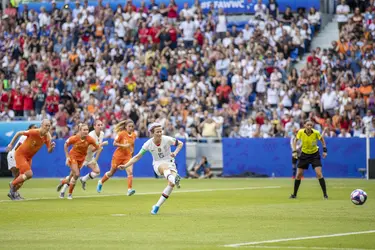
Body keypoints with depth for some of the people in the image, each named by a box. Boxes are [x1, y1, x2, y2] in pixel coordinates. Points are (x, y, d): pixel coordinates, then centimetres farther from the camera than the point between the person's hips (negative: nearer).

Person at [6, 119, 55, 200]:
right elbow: (19, 133, -13)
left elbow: (49, 151, -4)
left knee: (23, 177, 12)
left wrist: (51, 147, -27)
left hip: (29, 157, 7)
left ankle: (12, 192, 31)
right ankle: (13, 184, 3)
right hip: (20, 154, -7)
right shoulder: (33, 132, -26)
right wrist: (11, 144, -8)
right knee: (29, 174, -19)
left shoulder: (47, 137, -9)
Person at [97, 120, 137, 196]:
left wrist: (132, 151, 12)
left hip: (128, 156, 3)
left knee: (130, 172, -20)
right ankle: (100, 182, 39)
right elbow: (114, 143, -15)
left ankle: (129, 189, -24)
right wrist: (124, 145, -27)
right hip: (118, 155, -3)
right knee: (112, 172, 13)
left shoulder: (134, 135, 2)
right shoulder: (121, 133, -13)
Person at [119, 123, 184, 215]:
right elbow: (137, 157, -3)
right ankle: (174, 178, -76)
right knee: (165, 167, -40)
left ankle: (157, 206, -15)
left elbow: (180, 143, 5)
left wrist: (175, 153, -13)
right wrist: (125, 166, -12)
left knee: (171, 183, -27)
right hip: (158, 165, -1)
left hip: (170, 163, 1)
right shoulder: (148, 144, -10)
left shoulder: (167, 139, -11)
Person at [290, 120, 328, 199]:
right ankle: (294, 194, 16)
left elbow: (322, 139, 1)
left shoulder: (316, 133, -20)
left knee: (319, 174, -16)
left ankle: (325, 194, -7)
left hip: (315, 154, -2)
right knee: (298, 175, 0)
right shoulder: (301, 132, -17)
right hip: (304, 154, 2)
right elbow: (295, 140, 1)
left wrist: (324, 150, -6)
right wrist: (294, 151, -9)